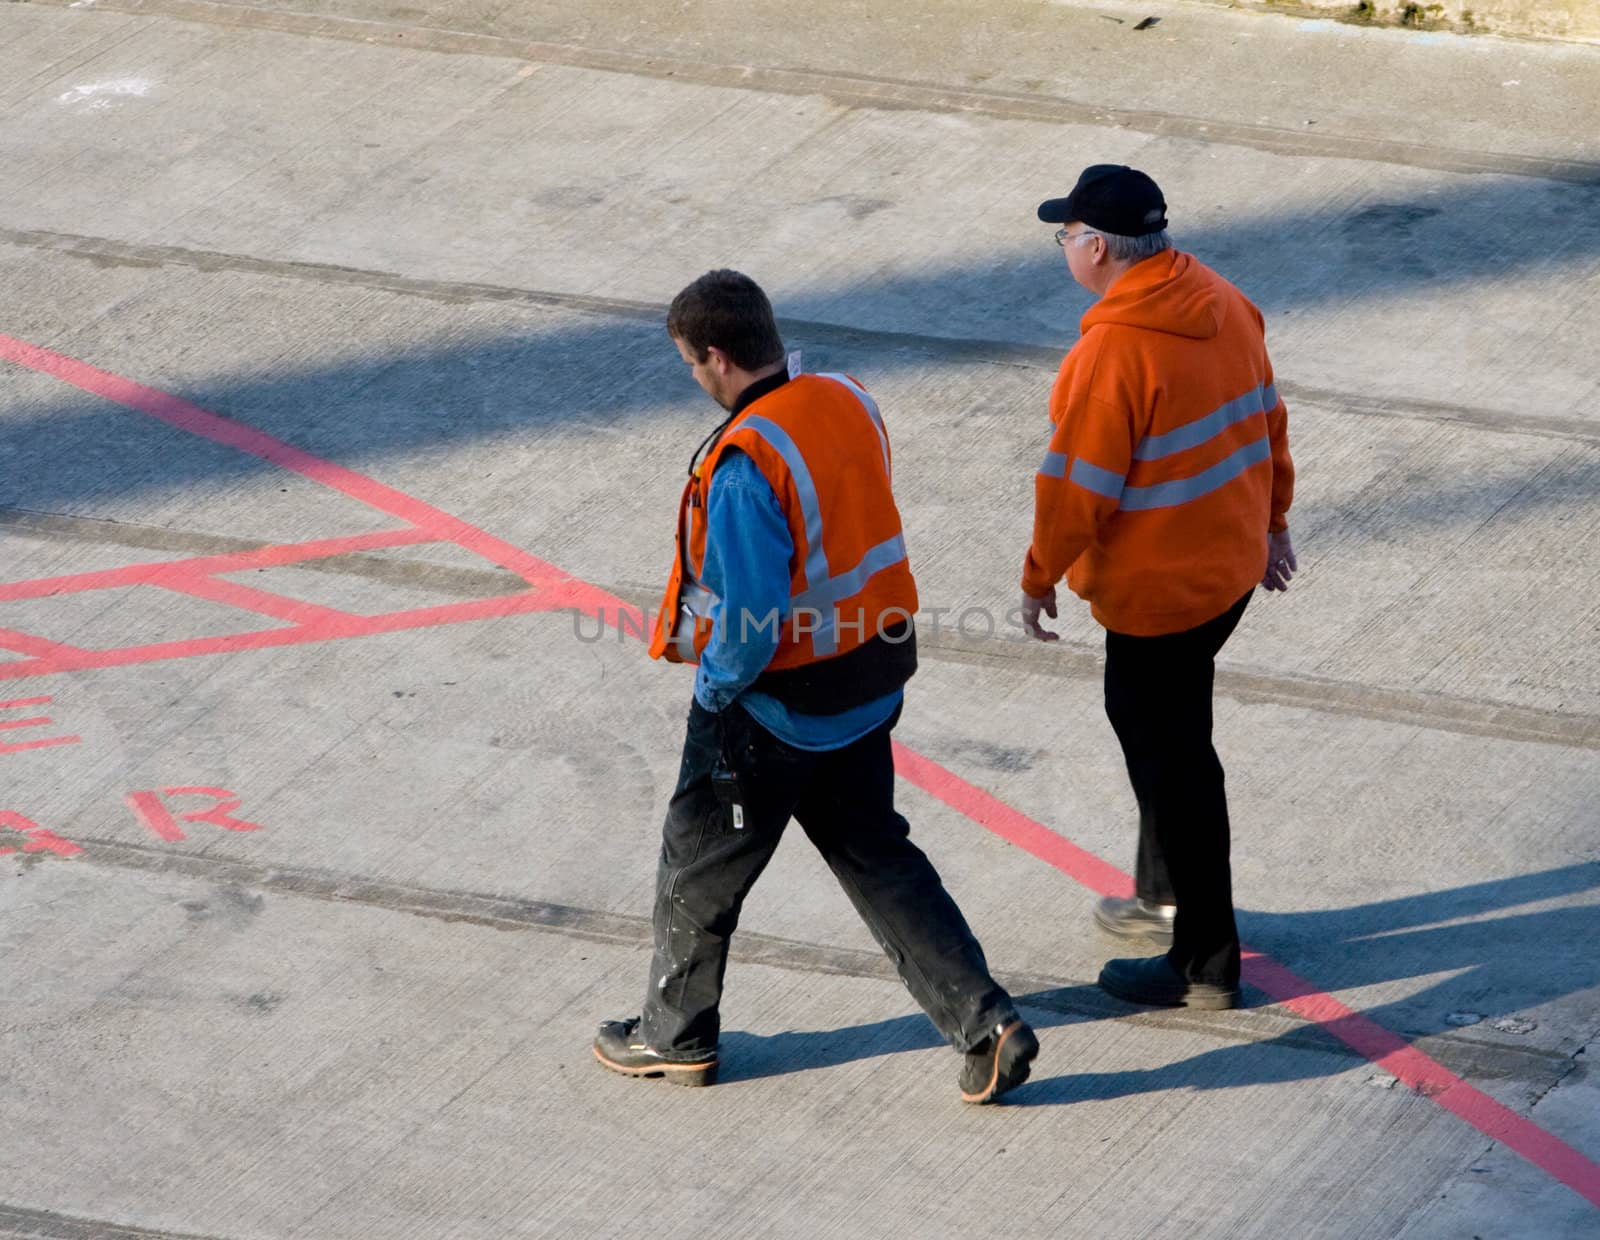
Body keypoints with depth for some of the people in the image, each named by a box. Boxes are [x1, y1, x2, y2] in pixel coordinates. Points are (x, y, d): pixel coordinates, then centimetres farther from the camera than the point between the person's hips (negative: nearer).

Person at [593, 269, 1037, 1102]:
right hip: (866, 683, 8)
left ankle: (676, 1035, 33)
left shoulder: (746, 464, -29)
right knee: (875, 855, 19)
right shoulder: (848, 402, -4)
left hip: (772, 704, -8)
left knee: (699, 868, 15)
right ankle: (986, 1025, 12)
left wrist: (713, 687, -9)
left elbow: (749, 617, -28)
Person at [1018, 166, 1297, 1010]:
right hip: (1231, 563, 9)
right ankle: (1167, 896, 41)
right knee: (1151, 721, 26)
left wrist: (1039, 578, -7)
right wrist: (1272, 522, 23)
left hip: (1157, 589, -9)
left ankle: (1205, 964, 10)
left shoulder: (1113, 352, -26)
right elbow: (1265, 421, 11)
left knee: (1172, 760, 2)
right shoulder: (1224, 306, 0)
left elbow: (1078, 487, -21)